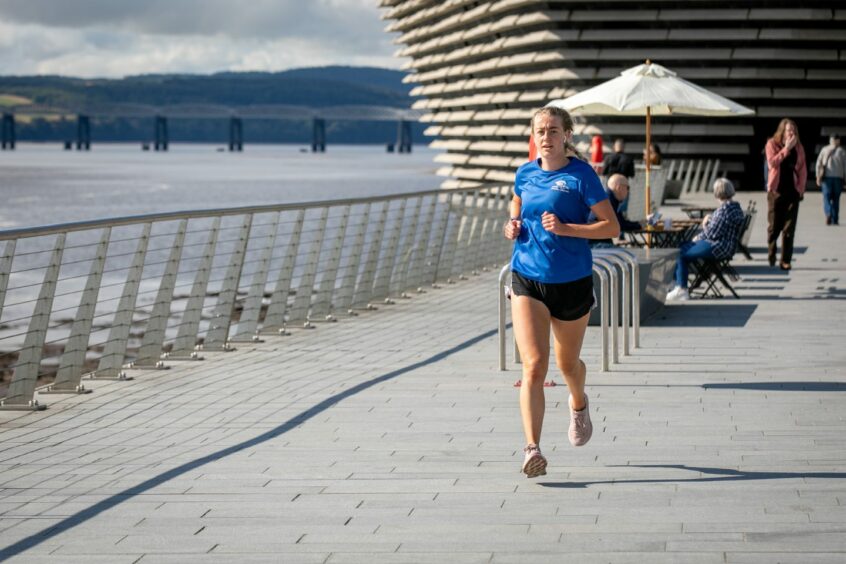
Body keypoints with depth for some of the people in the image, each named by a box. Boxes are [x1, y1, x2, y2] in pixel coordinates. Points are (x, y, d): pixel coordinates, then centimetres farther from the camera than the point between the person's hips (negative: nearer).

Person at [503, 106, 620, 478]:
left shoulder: (581, 175, -8)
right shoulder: (525, 174, 5)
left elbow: (611, 226, -10)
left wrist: (566, 228, -22)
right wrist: (513, 226, 5)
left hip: (571, 282, -2)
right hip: (527, 280, 2)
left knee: (567, 363, 17)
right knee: (533, 365, -14)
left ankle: (578, 404, 52)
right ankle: (532, 449, -19)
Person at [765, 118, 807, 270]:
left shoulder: (798, 147, 8)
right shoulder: (772, 144, 0)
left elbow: (803, 169, 9)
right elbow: (772, 162, -15)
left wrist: (801, 188, 1)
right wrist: (786, 148, -17)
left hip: (793, 190, 2)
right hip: (776, 190, -2)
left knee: (789, 228, -3)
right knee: (774, 226, 2)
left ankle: (785, 261, -2)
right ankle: (771, 258, 19)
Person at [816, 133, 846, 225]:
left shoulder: (824, 149, 7)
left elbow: (819, 163, 1)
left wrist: (818, 176, 2)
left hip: (827, 177, 0)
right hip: (838, 177, 0)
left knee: (826, 197, 1)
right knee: (835, 199, 7)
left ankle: (828, 214, -24)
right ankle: (835, 220, 5)